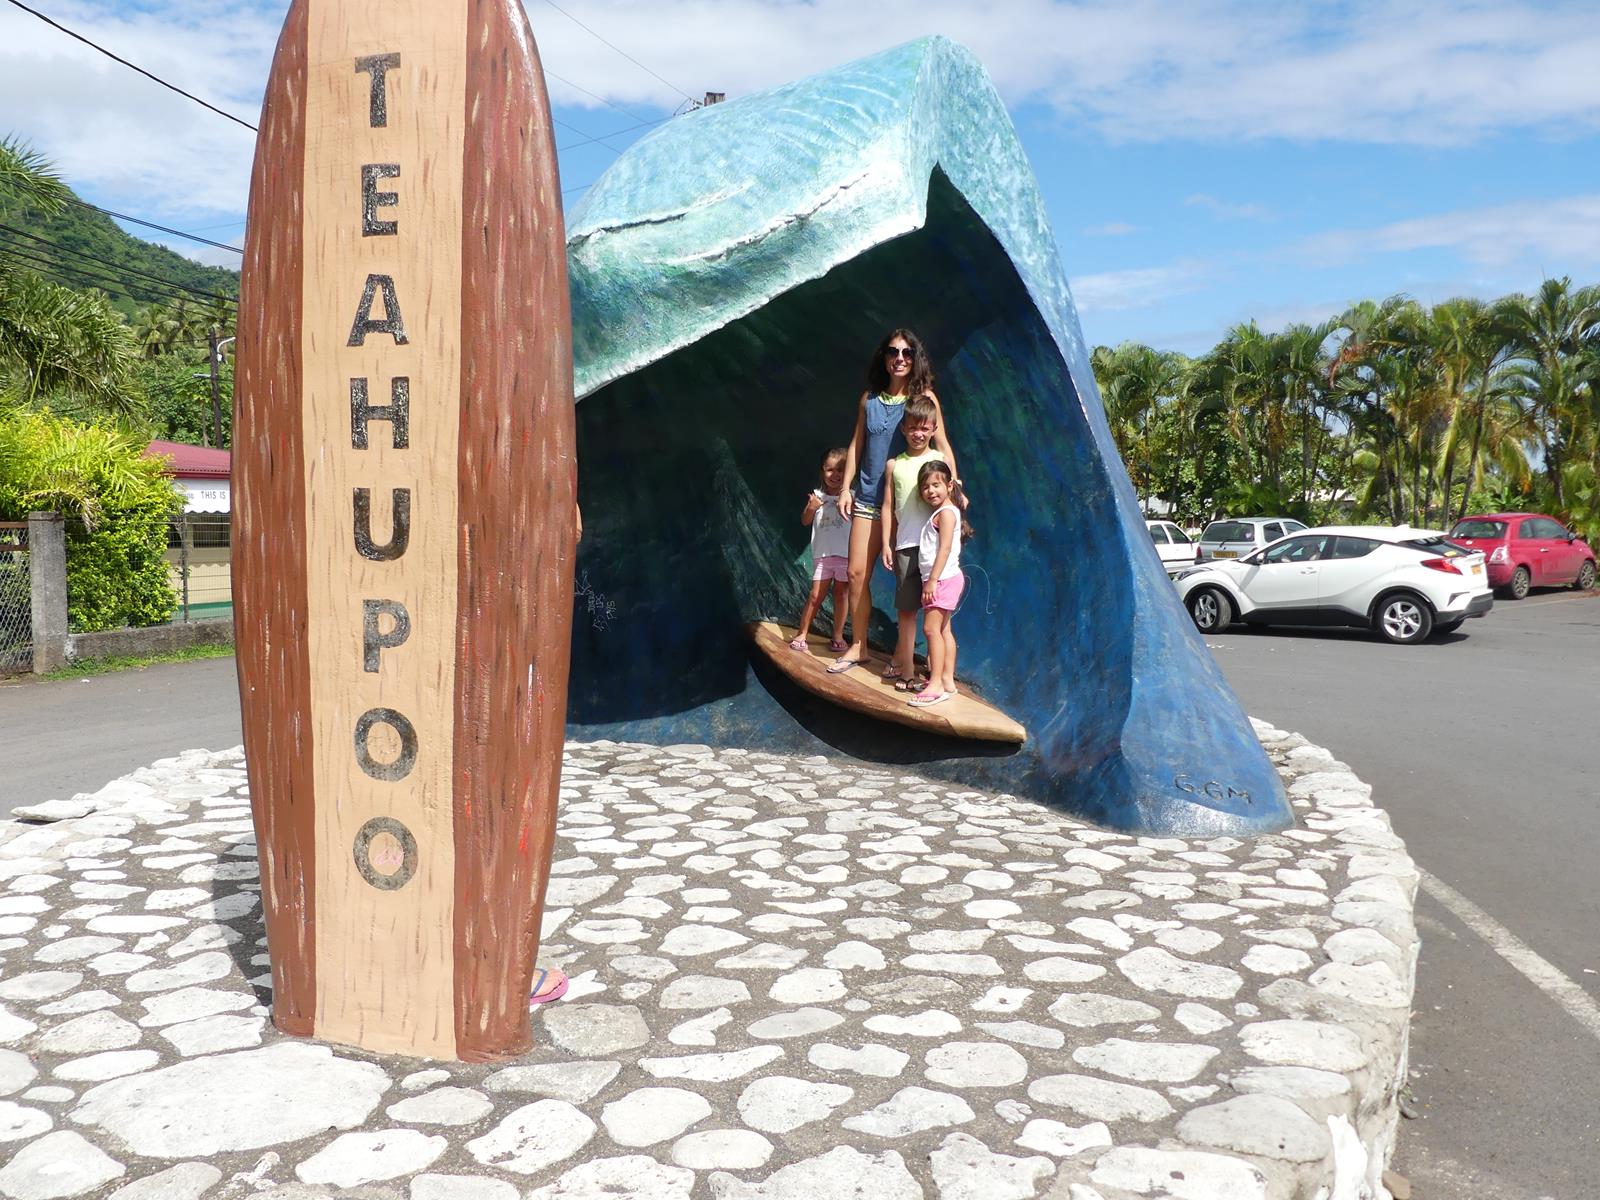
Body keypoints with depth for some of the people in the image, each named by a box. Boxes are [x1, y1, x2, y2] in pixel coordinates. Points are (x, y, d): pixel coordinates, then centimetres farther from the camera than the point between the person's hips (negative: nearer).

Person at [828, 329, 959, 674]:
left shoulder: (924, 397, -4)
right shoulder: (869, 398, 8)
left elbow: (943, 447, -8)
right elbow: (855, 445, 13)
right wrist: (845, 487, 7)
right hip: (868, 499, 4)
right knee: (857, 572, 3)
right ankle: (857, 646, 16)